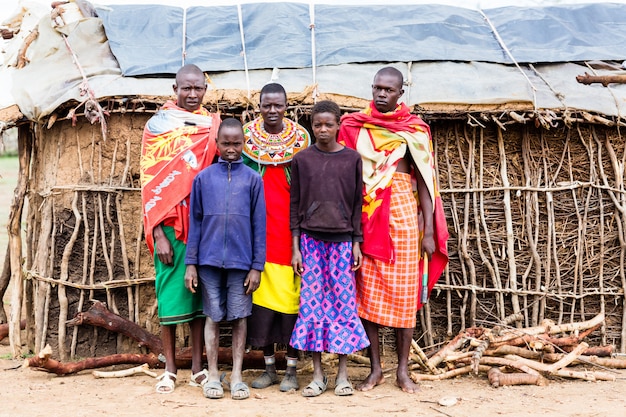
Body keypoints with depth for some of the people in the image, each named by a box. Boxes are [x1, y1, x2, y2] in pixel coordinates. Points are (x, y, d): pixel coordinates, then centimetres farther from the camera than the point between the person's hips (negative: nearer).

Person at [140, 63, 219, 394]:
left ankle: (197, 366, 13)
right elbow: (150, 180, -3)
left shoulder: (213, 125, 10)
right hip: (170, 222, -2)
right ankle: (169, 369, 9)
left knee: (200, 289, 5)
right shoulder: (157, 125, 2)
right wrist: (158, 233, -10)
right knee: (171, 288, 0)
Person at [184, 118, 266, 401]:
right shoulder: (203, 178, 4)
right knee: (213, 317, 7)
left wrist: (257, 266, -1)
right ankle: (213, 376, 16)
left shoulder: (253, 179, 2)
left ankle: (237, 377, 14)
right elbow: (195, 222, 6)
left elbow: (259, 225, 2)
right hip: (209, 260, 1)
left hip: (241, 261, 0)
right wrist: (191, 263, 2)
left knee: (239, 318, 6)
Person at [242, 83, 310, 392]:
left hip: (291, 230, -1)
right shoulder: (247, 136, 5)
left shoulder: (300, 139, 3)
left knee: (291, 296, -2)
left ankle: (291, 369, 7)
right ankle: (269, 367, 14)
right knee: (261, 296, 2)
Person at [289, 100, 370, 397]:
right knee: (312, 303, 0)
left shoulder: (352, 159, 4)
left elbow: (356, 203, 6)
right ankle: (317, 375, 8)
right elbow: (295, 204, 5)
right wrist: (295, 247, 1)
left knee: (343, 302, 0)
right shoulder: (302, 159, 4)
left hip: (342, 239, 0)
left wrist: (357, 243, 2)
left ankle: (342, 374, 9)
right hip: (311, 239, 0)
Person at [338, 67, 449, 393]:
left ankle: (403, 370, 10)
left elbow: (424, 180, 4)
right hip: (365, 215, 1)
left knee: (403, 292, 1)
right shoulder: (354, 126, 8)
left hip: (402, 212, -1)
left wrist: (429, 232, -2)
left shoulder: (414, 129, 6)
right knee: (367, 291, 1)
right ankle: (375, 369, 11)